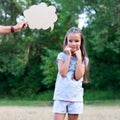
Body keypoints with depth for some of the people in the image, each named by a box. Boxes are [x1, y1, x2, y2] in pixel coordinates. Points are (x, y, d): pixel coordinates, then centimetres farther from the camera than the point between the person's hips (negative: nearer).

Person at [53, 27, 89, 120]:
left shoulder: (84, 59, 4)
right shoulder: (62, 56, 1)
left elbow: (78, 76, -10)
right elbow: (63, 73, -13)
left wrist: (79, 57, -9)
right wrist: (68, 56, -10)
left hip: (76, 98, 2)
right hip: (61, 96, -1)